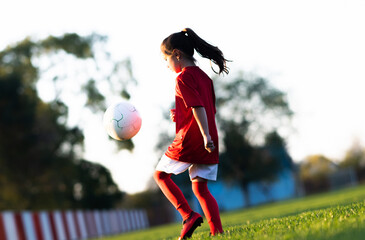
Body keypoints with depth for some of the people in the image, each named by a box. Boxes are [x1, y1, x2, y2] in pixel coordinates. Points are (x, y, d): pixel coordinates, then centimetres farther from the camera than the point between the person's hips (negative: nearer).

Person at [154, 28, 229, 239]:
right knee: (200, 188, 11)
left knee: (161, 174, 8)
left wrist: (206, 136, -25)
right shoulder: (204, 77, 15)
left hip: (189, 140, -8)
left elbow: (198, 107, -21)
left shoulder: (183, 78, -10)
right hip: (208, 143, 8)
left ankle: (189, 215, -6)